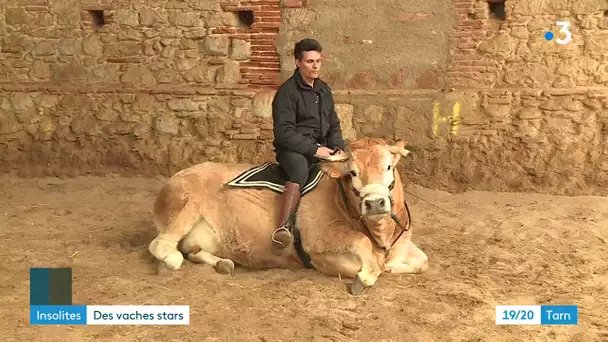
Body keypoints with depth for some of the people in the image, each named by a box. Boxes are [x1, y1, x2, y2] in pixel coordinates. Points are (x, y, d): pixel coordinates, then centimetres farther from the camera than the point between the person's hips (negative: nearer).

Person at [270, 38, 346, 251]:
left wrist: (337, 147, 0)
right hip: (292, 149, -7)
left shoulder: (324, 90, 15)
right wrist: (314, 149, -21)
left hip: (322, 148, 7)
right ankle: (282, 228, -46)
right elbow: (284, 133, -16)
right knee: (300, 168, -38)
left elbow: (334, 125, 20)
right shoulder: (287, 92, -8)